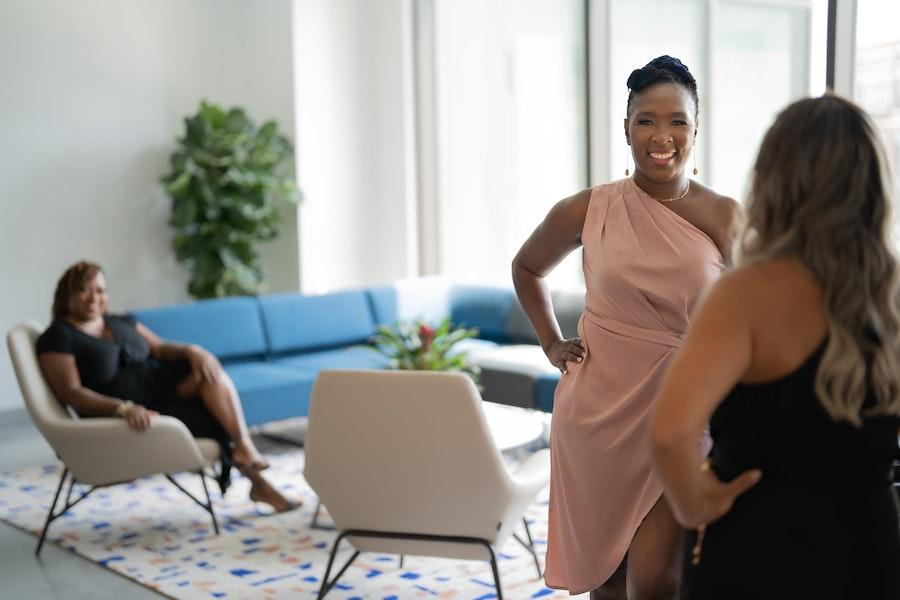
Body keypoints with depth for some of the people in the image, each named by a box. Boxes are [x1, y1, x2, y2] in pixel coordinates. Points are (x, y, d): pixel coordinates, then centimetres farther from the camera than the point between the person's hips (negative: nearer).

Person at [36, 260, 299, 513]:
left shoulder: (123, 323, 17)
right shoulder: (58, 338, -5)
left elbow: (161, 349, 8)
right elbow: (71, 392, -17)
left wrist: (191, 350, -16)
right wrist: (124, 408, -32)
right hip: (127, 417, -6)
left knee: (208, 370, -23)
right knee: (222, 422, -21)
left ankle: (245, 447, -24)